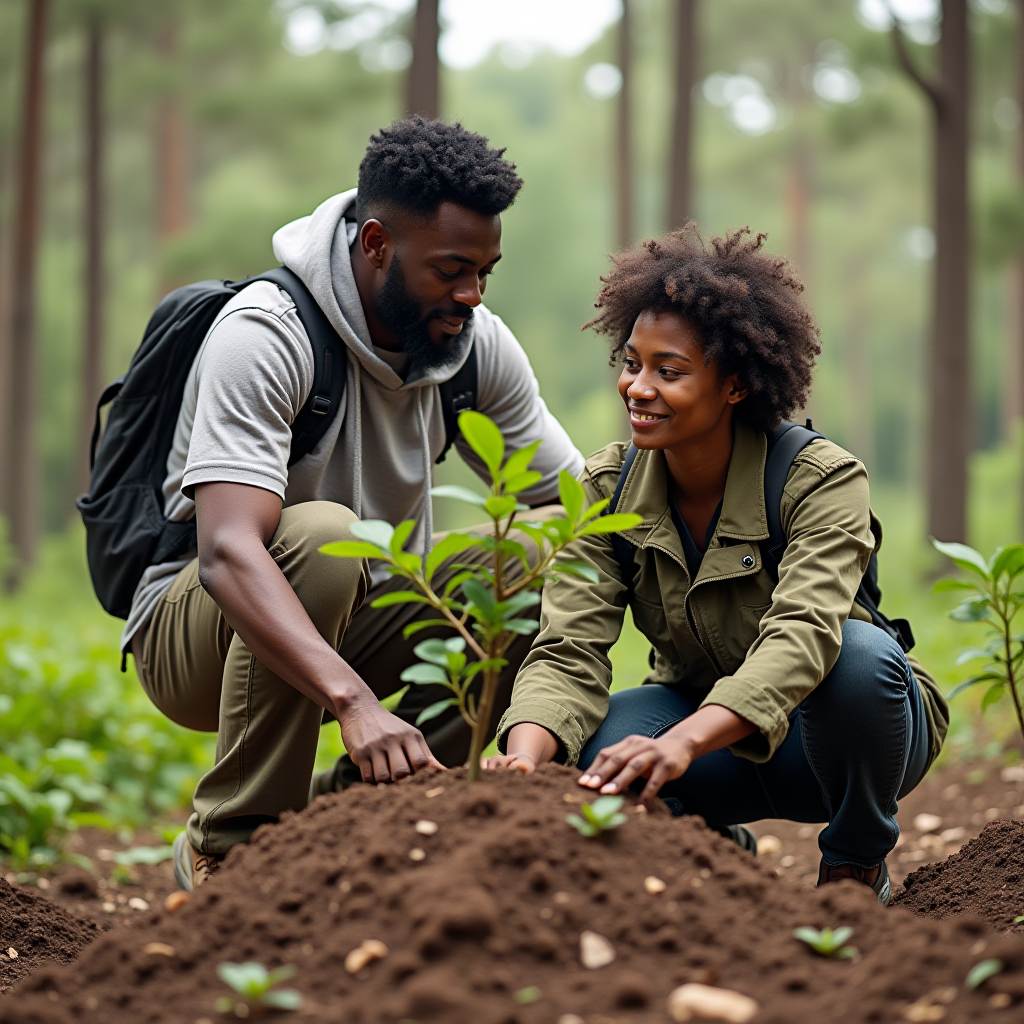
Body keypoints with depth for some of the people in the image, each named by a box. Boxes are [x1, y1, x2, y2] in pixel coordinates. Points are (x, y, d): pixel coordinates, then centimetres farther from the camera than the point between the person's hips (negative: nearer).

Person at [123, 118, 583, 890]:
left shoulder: (478, 342, -7)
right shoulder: (264, 334, -27)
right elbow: (228, 553, -40)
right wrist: (354, 702, -54)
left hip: (353, 624, 6)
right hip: (196, 634, -6)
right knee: (319, 536, -36)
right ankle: (225, 850, -21)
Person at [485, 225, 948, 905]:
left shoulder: (822, 480, -22)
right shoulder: (608, 489, -9)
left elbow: (802, 638, -39)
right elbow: (569, 651, -20)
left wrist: (682, 741, -57)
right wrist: (526, 755, -43)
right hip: (704, 723, 3)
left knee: (860, 652, -37)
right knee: (584, 750, -29)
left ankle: (858, 863, -7)